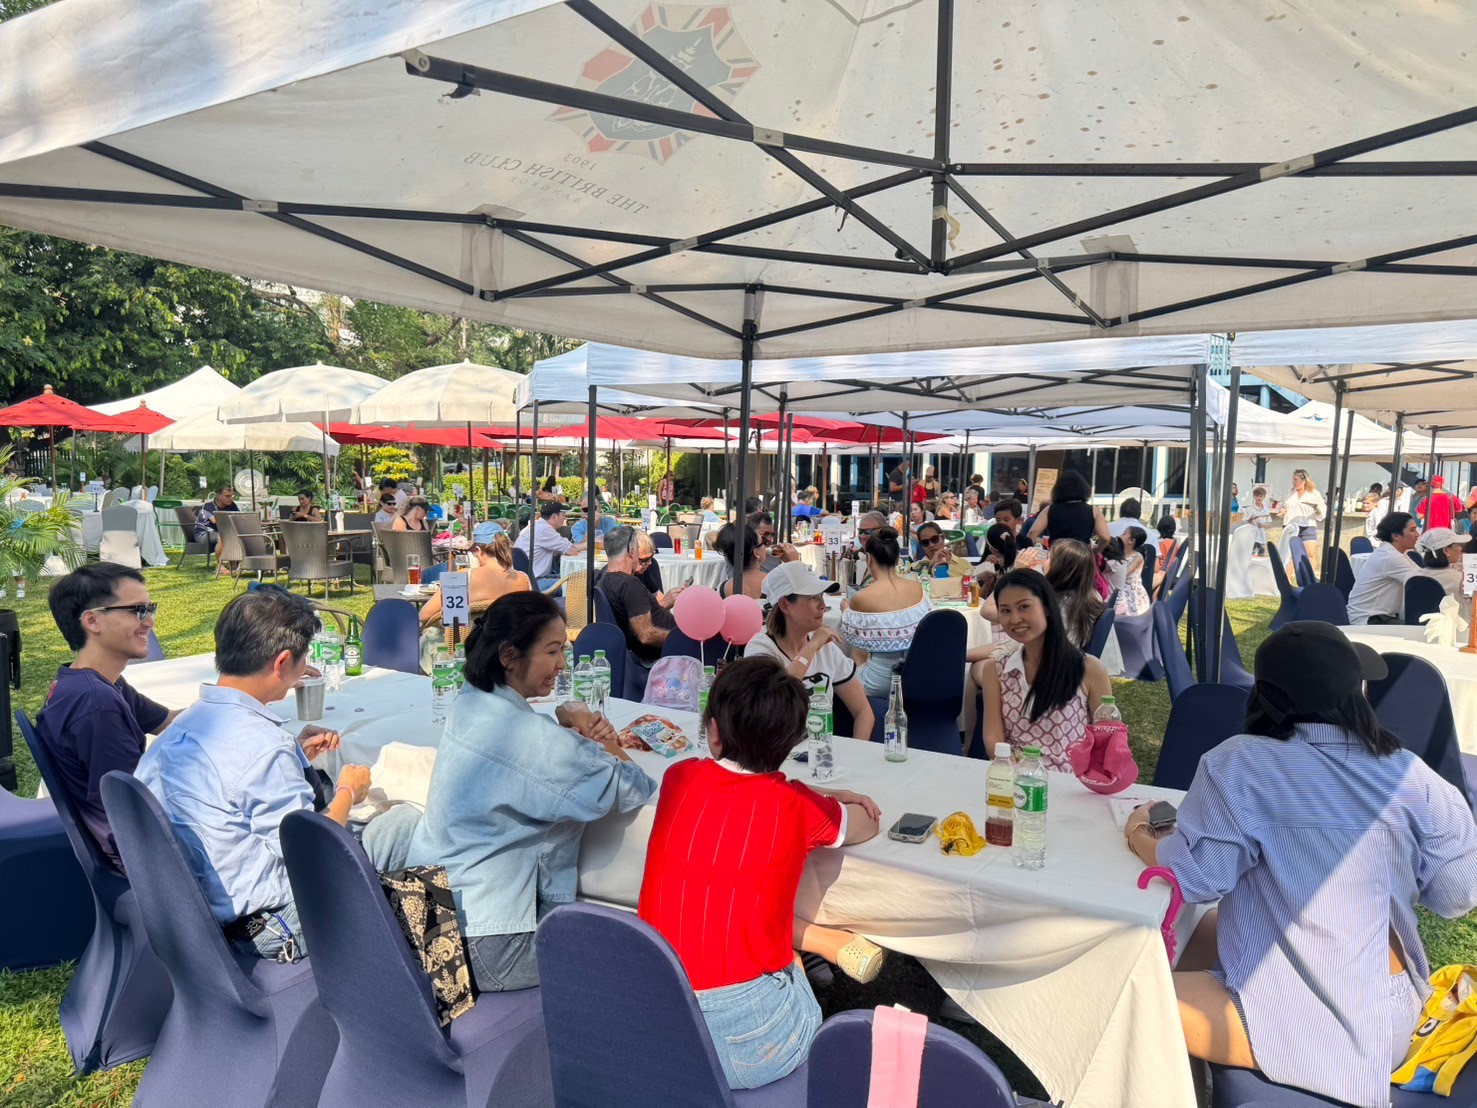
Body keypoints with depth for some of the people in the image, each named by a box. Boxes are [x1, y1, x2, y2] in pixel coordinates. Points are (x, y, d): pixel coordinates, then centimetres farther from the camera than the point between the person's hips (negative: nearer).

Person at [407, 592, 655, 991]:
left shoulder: (468, 704, 1)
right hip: (477, 948, -9)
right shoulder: (525, 735, -26)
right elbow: (634, 790, -21)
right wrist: (587, 725, -6)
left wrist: (569, 721, -5)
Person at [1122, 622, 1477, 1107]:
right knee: (1203, 929, 26)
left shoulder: (1238, 763, -18)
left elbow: (1195, 878, -15)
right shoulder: (1410, 774, -5)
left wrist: (1138, 836, 3)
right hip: (1390, 1015, 6)